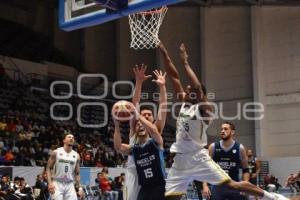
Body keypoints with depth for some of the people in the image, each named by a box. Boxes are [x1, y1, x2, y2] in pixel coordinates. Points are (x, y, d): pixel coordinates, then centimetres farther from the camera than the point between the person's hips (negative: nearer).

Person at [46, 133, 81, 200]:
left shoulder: (76, 156, 8)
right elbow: (48, 168, -2)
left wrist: (79, 186, 1)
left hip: (70, 185, 3)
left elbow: (77, 173, 12)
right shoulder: (56, 152, -1)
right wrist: (50, 183, -15)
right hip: (57, 184, -3)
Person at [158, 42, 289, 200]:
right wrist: (164, 53, 4)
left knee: (232, 184, -9)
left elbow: (197, 87, -25)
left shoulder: (204, 108, -7)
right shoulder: (184, 103, 10)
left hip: (199, 158, -6)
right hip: (180, 160, 7)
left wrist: (185, 62, -19)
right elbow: (174, 76, 8)